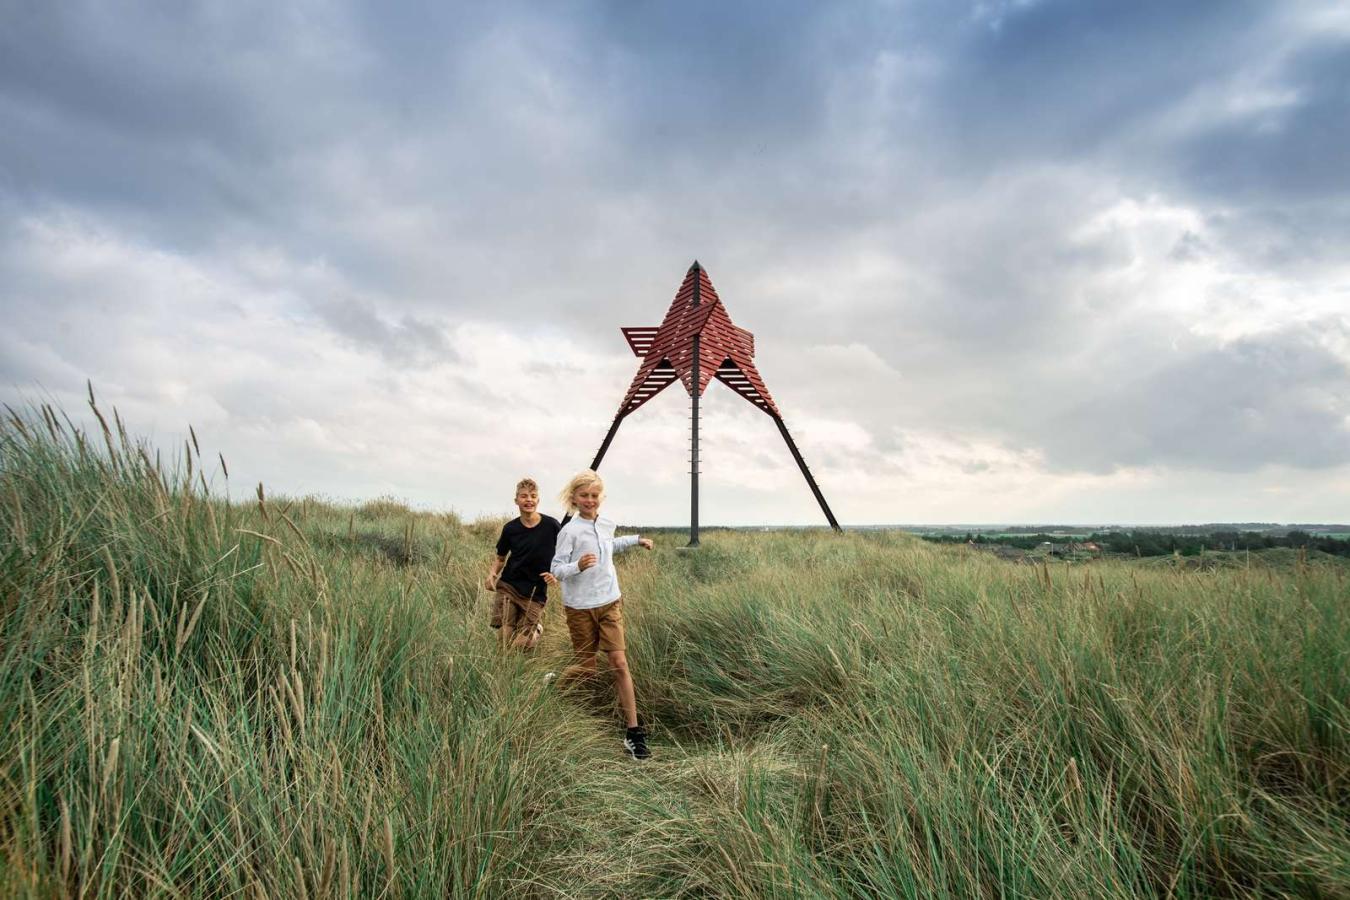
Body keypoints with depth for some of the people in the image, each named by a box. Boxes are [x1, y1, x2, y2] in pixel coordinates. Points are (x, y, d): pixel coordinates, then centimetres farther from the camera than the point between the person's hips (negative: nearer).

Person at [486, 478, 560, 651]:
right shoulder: (510, 528, -2)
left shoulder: (551, 526, -8)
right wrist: (491, 574, -9)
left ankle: (537, 624, 27)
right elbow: (500, 558, 11)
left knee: (521, 646, -5)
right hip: (507, 588, 2)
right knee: (505, 644, -5)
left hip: (535, 594, -2)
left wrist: (557, 575, -17)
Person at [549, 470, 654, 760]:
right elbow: (556, 569, -15)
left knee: (619, 663, -3)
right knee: (587, 667, 5)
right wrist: (578, 566, -34)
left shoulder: (607, 524, 5)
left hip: (610, 603, 4)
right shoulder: (570, 531, -13)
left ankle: (633, 732, 2)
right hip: (580, 607, -4)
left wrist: (636, 540, 28)